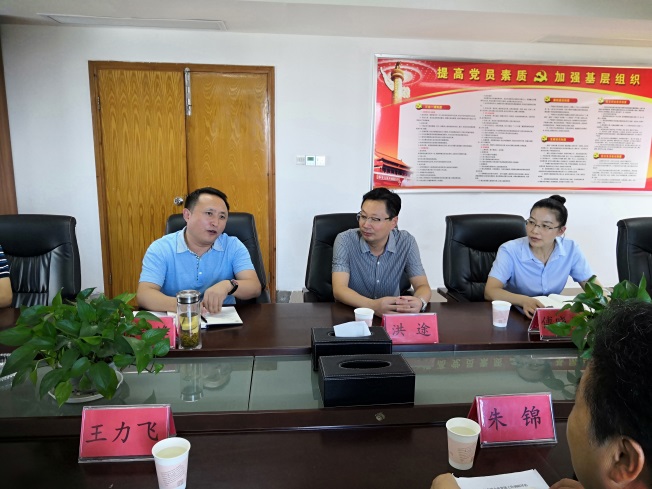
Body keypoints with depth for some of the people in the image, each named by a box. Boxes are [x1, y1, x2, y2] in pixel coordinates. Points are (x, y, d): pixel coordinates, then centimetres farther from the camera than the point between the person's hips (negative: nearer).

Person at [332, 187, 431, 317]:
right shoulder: (345, 240, -12)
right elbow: (339, 289, -21)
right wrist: (373, 305, -39)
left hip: (393, 316, 1)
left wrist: (419, 302, -30)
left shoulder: (406, 243, -5)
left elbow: (423, 286, -5)